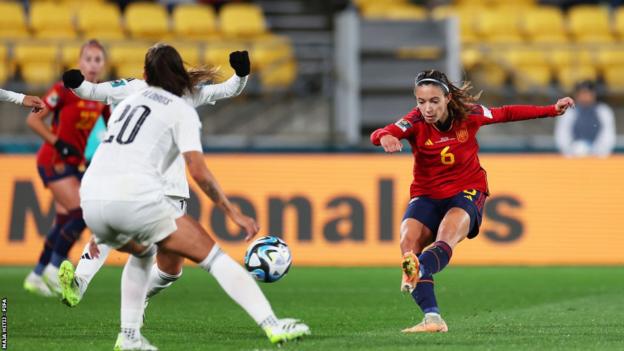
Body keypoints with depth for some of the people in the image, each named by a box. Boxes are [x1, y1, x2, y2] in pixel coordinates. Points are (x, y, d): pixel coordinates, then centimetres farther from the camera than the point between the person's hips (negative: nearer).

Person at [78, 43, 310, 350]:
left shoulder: (127, 103, 26)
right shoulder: (181, 110, 8)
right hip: (136, 200, -6)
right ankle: (272, 325, -5)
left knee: (143, 252, 35)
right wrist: (233, 213, 1)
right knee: (213, 256, 3)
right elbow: (198, 171, -4)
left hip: (91, 199, 6)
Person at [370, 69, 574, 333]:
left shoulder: (468, 115, -9)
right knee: (408, 241, -27)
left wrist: (552, 110, 9)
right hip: (426, 195, 1)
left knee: (447, 236, -34)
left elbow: (507, 114, 7)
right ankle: (432, 317, -33)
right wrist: (385, 138, -57)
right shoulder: (416, 122, -14)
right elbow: (379, 135, -32)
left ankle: (418, 272, -67)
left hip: (466, 192, -1)